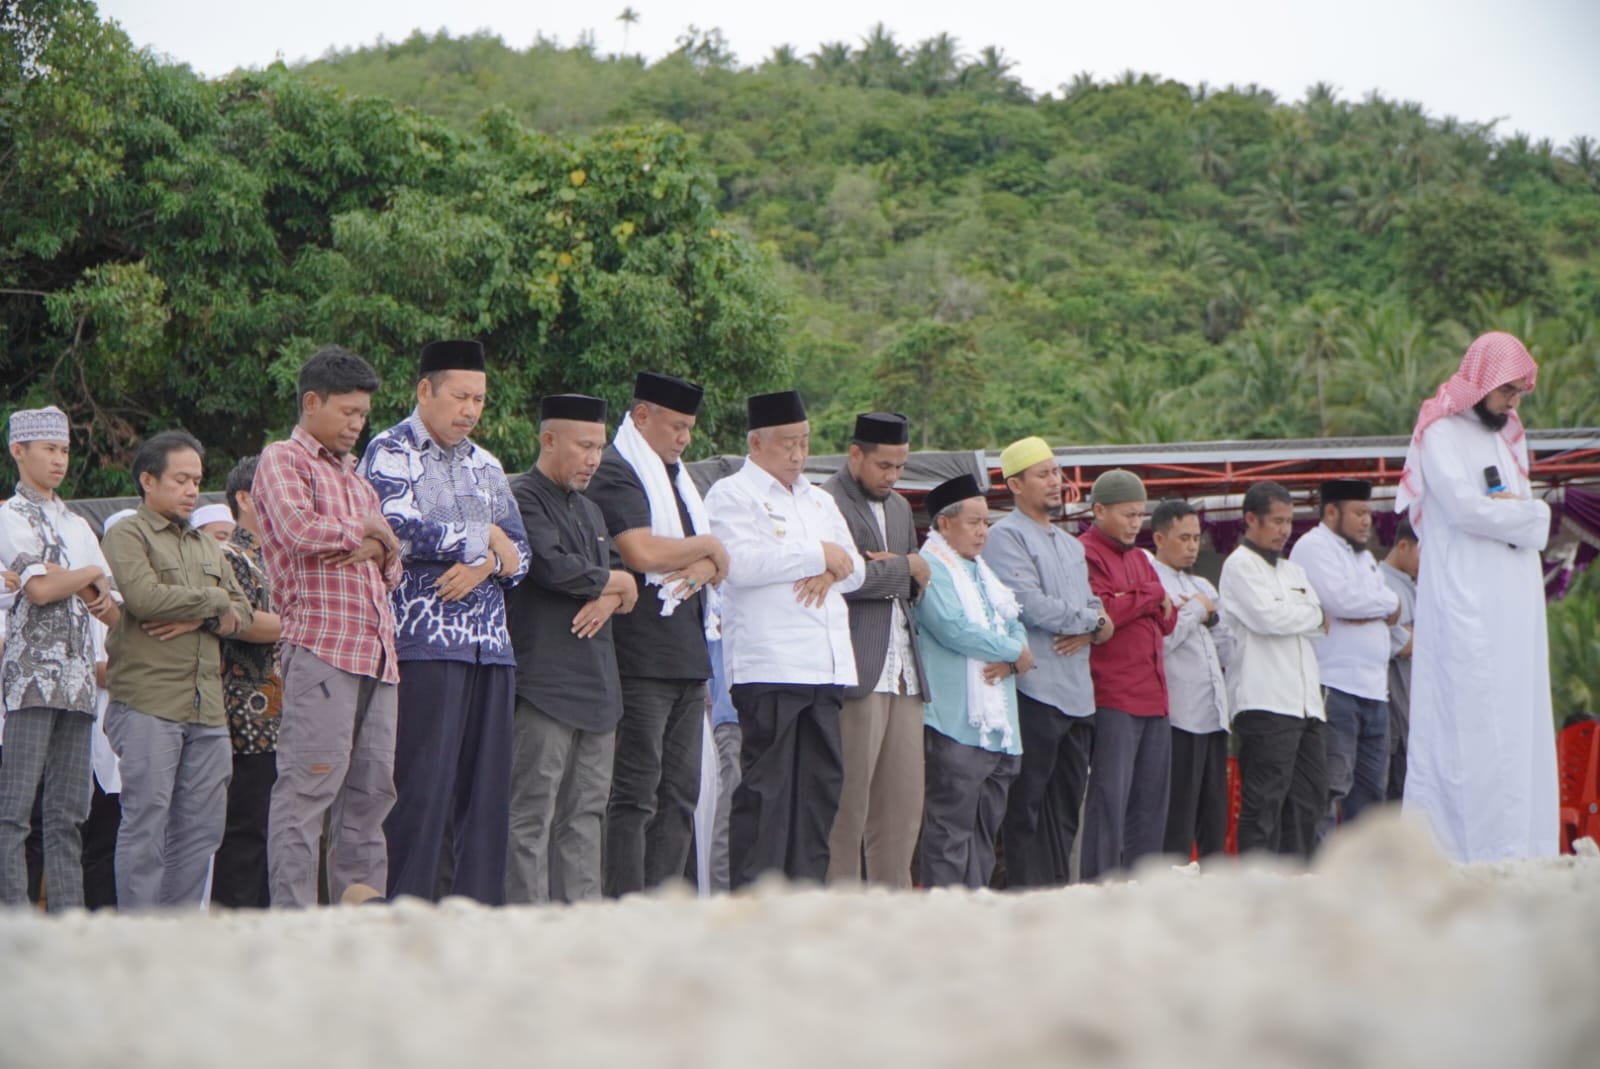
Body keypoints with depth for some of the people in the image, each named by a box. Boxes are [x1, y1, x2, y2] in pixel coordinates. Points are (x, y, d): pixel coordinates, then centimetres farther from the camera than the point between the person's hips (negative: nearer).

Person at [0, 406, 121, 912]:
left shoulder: (77, 525, 21)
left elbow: (114, 613, 16)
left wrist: (71, 581, -4)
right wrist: (92, 575, 3)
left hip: (77, 678, 7)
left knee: (69, 808, 5)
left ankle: (68, 914, 4)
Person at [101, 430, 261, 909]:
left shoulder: (207, 545, 23)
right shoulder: (127, 536, 2)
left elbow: (244, 617, 13)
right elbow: (145, 597, -16)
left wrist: (198, 619, -8)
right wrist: (214, 601, -3)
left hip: (207, 706, 7)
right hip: (147, 702, -7)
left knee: (202, 826, 4)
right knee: (146, 823, -7)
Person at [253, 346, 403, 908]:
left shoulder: (354, 477, 27)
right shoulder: (282, 460, 3)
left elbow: (393, 566, 22)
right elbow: (299, 529, -16)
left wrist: (375, 549, -2)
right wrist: (367, 531, 0)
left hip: (376, 651, 8)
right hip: (321, 645, -8)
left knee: (372, 787, 5)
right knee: (309, 785, -10)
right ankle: (293, 918, -11)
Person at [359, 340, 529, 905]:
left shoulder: (485, 465, 21)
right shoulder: (390, 452, 0)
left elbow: (519, 554, 16)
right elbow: (403, 530, -17)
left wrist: (484, 566, -6)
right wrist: (485, 539, -6)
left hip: (490, 646, 7)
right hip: (423, 642, -7)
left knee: (485, 789, 4)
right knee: (421, 787, -9)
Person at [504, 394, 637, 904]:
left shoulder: (590, 511, 23)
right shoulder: (522, 498, -6)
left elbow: (622, 574, 20)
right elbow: (553, 567, -18)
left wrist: (608, 600, -5)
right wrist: (615, 583, -3)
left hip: (594, 683, 9)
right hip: (544, 682, -9)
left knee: (584, 812, 8)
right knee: (533, 814, -8)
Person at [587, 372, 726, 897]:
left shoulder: (676, 476, 21)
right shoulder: (617, 472, -7)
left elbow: (717, 560, 17)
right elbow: (642, 552, -21)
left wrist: (701, 570, -7)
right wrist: (705, 546, -4)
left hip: (688, 655, 9)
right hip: (641, 654, -9)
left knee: (680, 794, 8)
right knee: (635, 794, -8)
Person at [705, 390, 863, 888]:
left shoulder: (818, 500, 24)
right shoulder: (731, 496, 0)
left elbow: (855, 569, 20)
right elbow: (742, 562, -16)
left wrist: (831, 569, -4)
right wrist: (819, 555, -8)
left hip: (824, 668, 7)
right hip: (768, 668, -7)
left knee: (822, 783, 6)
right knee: (766, 787, -9)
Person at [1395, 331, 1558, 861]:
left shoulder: (1509, 436, 21)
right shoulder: (1441, 434, -2)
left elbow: (1536, 520, 14)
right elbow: (1465, 506, -16)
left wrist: (1507, 509, -8)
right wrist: (1523, 512, 0)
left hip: (1513, 605, 7)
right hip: (1464, 602, -7)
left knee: (1520, 716, 2)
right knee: (1472, 723, -11)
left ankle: (1520, 853, 1)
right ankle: (1475, 853, -14)